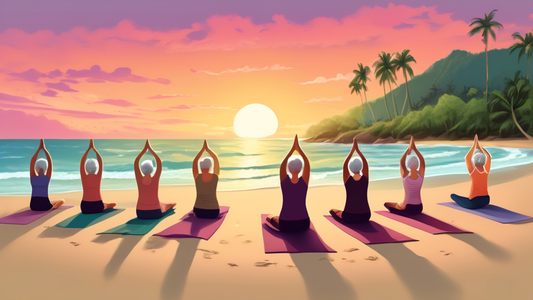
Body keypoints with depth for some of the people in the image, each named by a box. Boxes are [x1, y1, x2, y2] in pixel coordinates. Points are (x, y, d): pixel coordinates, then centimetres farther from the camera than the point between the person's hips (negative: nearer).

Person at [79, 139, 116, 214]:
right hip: (98, 207, -1)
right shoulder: (98, 177, -7)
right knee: (109, 205, 33)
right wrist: (93, 148, -1)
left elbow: (82, 162, -5)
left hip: (85, 207, 1)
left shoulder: (84, 177, -6)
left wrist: (89, 148, -7)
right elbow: (100, 161, -3)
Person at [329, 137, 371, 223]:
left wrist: (352, 150, -9)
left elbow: (344, 165, -7)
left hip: (349, 217, -2)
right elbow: (366, 164, -1)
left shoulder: (348, 180, -12)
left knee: (332, 210, 26)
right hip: (365, 217, 2)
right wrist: (357, 149, -6)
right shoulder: (365, 179, -8)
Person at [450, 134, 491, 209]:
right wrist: (478, 145, 10)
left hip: (474, 204, -5)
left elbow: (467, 158, -10)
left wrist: (474, 145, -7)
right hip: (486, 201, 5)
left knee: (453, 195, 11)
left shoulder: (473, 171, -14)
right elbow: (488, 157, 10)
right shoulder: (486, 171, -3)